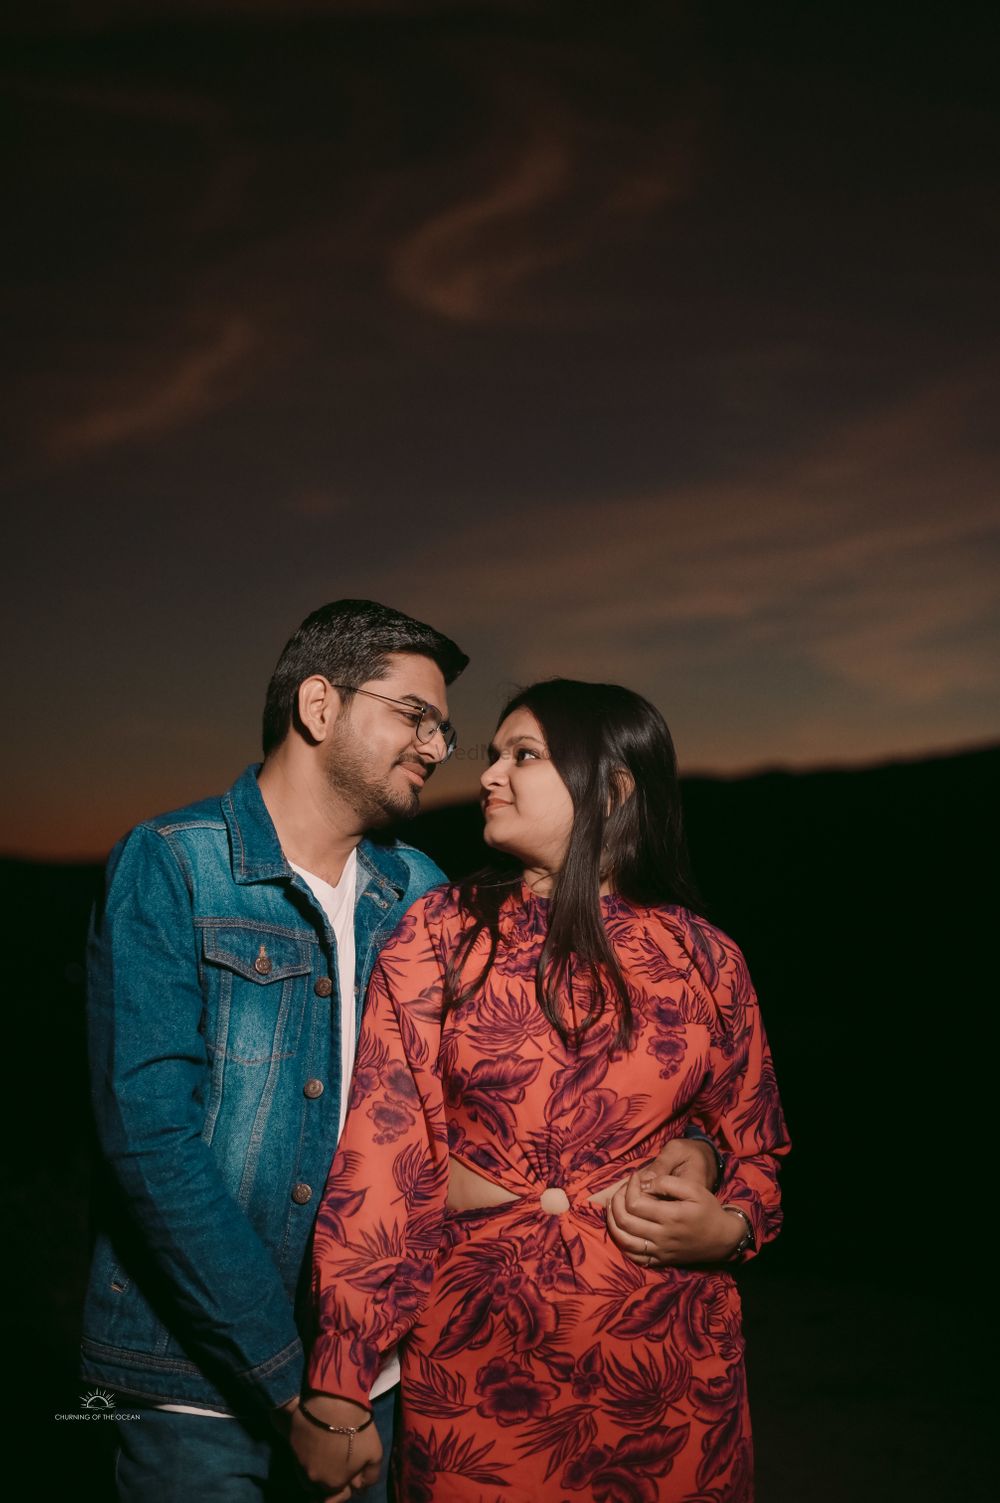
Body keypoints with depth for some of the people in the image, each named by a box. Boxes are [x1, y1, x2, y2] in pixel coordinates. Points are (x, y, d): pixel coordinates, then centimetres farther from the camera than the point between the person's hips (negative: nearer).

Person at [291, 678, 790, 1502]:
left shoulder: (704, 959, 0)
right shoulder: (441, 932, -4)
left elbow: (756, 1152, 12)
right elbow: (381, 1155, -10)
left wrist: (728, 1226, -10)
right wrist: (337, 1394, -13)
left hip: (668, 1353, 1)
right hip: (478, 1353, -1)